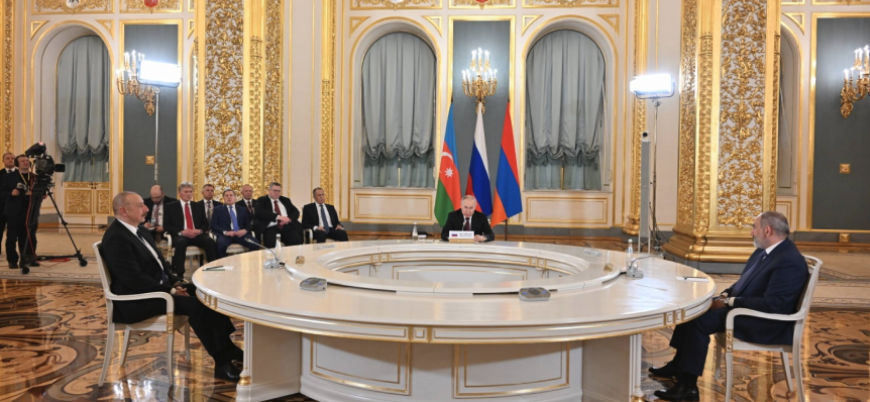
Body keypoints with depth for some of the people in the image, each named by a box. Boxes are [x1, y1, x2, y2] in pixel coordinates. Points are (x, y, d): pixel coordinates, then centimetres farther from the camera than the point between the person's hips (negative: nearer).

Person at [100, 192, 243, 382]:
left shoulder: (141, 231, 13)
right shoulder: (115, 238, -17)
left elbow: (160, 262, 19)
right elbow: (134, 279, -24)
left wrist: (176, 282, 2)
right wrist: (170, 290, -19)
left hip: (160, 287, 10)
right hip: (137, 300, -10)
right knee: (194, 304, -25)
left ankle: (228, 349, -4)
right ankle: (222, 362, -18)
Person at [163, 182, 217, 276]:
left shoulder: (199, 206, 19)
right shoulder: (171, 207, 11)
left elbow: (205, 223, 15)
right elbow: (166, 225, 3)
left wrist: (200, 230, -10)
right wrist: (181, 232, -15)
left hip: (197, 235, 2)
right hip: (180, 235, -2)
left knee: (210, 241, -30)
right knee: (180, 242, -39)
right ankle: (179, 274, -38)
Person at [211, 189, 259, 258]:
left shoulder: (243, 210, 24)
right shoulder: (218, 210, 17)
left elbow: (249, 224, 16)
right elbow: (214, 225, 6)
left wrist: (245, 230, -9)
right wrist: (225, 232, -13)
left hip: (240, 234, 2)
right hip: (225, 235, -2)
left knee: (255, 244, -28)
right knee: (221, 244, -38)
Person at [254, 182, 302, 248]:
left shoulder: (285, 200, 24)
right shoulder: (262, 200, 12)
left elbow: (295, 212, 16)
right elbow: (259, 212, -7)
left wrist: (288, 218, -8)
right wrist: (278, 217, -14)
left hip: (287, 227, 3)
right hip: (271, 228, -3)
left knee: (297, 241, -27)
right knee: (270, 243, -36)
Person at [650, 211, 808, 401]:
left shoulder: (790, 261, -22)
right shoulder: (765, 250, 9)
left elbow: (772, 305, -27)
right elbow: (744, 283, 18)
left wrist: (730, 302, -21)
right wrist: (725, 295, 0)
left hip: (768, 324, -10)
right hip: (744, 308, 10)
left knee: (699, 321, -21)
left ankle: (688, 385, -11)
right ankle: (678, 365, 15)